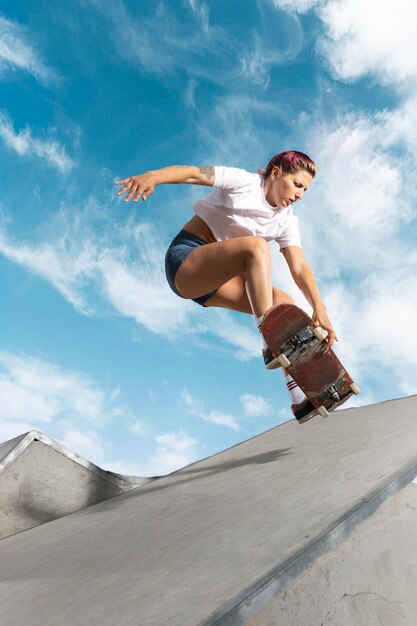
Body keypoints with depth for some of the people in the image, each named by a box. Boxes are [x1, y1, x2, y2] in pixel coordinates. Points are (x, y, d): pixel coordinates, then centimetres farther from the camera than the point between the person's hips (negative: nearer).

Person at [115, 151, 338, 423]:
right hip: (185, 259, -6)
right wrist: (153, 176, -38)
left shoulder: (287, 221, 7)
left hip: (217, 278, 7)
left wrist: (319, 308, -18)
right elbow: (193, 173, -18)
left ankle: (300, 397, -16)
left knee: (285, 303, -13)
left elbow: (299, 267, -4)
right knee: (256, 246, -32)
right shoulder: (244, 182, -7)